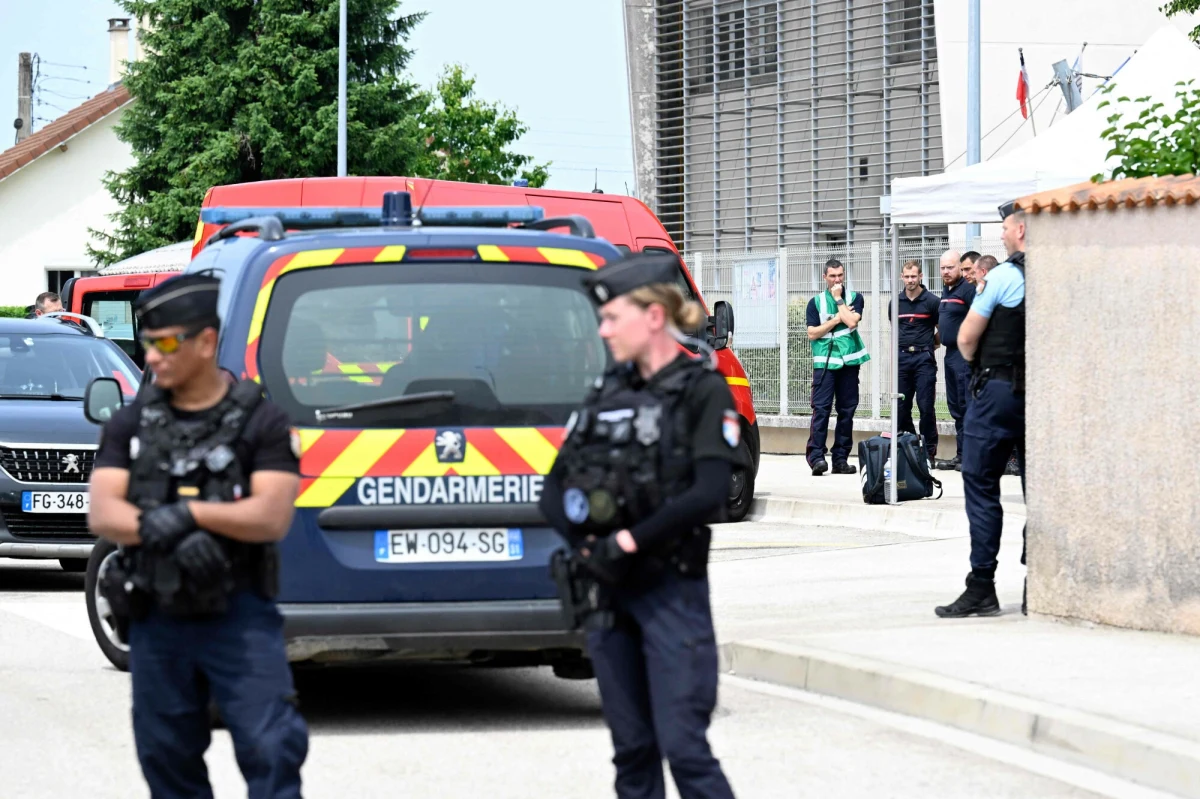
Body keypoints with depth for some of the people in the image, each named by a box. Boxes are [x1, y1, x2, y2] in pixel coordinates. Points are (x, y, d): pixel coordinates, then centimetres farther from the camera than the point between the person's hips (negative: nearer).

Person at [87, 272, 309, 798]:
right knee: (167, 755, 9)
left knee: (271, 747, -9)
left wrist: (190, 511, -20)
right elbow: (102, 515, -3)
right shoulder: (131, 425, 8)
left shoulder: (260, 421, 0)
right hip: (157, 617, 3)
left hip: (239, 616, -3)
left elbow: (272, 517, -10)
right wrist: (164, 530, -20)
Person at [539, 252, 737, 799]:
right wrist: (585, 542, -8)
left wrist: (627, 541, -17)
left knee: (683, 745, -11)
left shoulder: (701, 392, -5)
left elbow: (708, 494, -18)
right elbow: (553, 491, 10)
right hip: (610, 591, 6)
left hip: (672, 590, -6)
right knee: (631, 748, 8)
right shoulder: (608, 394, 13)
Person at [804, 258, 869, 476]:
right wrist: (837, 319, -7)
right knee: (821, 409, -11)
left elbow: (852, 321, -11)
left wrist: (838, 299, -5)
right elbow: (812, 333, -1)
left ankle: (840, 458, 8)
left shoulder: (854, 298, 8)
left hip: (849, 360, 2)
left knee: (847, 410, 4)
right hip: (824, 362, -2)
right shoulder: (816, 302, 7)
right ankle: (816, 456, -14)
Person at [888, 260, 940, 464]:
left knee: (926, 406, -7)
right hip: (902, 358, 4)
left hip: (923, 358, -4)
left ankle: (929, 451, -1)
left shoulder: (932, 301, -2)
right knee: (901, 407, 4)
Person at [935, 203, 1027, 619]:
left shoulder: (1004, 276, -11)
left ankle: (982, 587, -4)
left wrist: (977, 363, 13)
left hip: (999, 389, -5)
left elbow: (966, 340, -8)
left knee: (981, 485, 0)